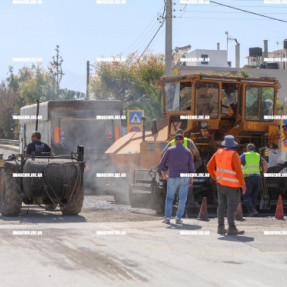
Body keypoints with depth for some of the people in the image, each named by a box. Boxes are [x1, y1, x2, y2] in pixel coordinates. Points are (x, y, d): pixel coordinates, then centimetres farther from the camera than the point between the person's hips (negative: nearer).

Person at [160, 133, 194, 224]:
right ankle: (178, 218, -2)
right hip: (184, 178, 0)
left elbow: (162, 163, -1)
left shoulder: (170, 150, -2)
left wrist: (164, 175, 11)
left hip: (172, 178, 0)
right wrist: (191, 178, 11)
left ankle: (167, 217, 0)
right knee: (182, 199, 5)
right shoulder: (187, 151, 1)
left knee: (169, 198, 10)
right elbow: (191, 166, 2)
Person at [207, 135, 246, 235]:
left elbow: (209, 166, 7)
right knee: (232, 207, -5)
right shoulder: (233, 155, -16)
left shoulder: (219, 152, 3)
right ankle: (231, 229, -7)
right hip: (232, 185, -6)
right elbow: (238, 170, -20)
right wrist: (243, 184, -12)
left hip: (220, 183, 6)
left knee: (221, 205, 11)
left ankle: (220, 227, 13)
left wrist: (216, 178, 16)